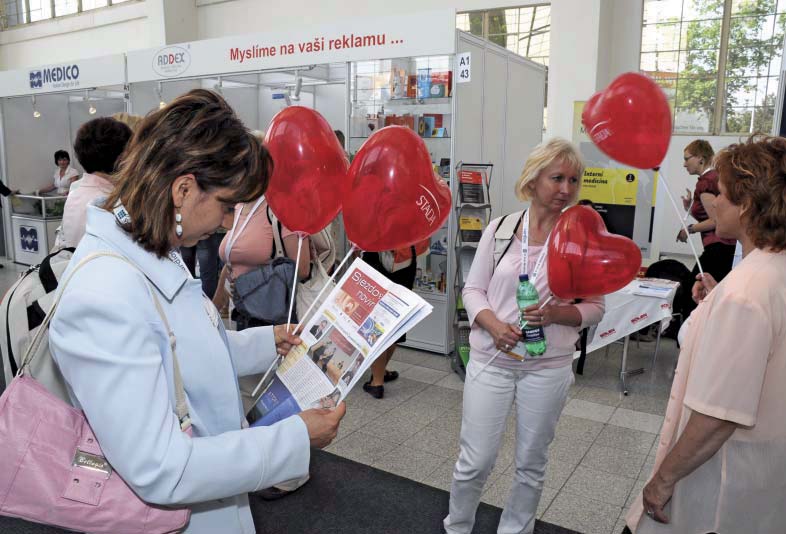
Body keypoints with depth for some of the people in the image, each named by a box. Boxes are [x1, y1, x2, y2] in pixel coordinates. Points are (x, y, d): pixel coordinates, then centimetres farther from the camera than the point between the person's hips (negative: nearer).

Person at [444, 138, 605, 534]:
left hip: (548, 367, 1)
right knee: (475, 460, 7)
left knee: (531, 463, 16)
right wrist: (493, 324, -17)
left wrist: (555, 314, -18)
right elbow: (473, 290, 2)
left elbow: (594, 308, 1)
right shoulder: (501, 227, -3)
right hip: (491, 360, 0)